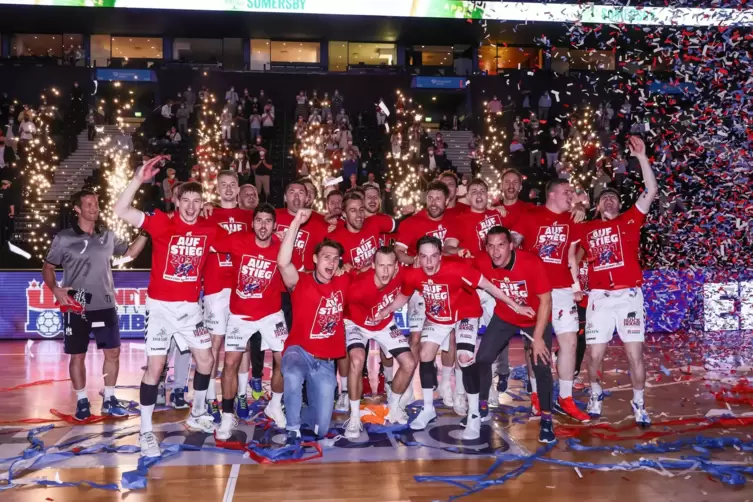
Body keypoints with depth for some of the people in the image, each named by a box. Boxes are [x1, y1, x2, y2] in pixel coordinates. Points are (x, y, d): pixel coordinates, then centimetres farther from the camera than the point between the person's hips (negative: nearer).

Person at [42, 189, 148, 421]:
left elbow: (131, 252, 16)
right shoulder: (64, 238, -4)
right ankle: (82, 402, 21)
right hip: (76, 307, -3)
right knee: (77, 356, 6)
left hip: (105, 306, 3)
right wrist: (55, 289, -15)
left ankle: (109, 400, 19)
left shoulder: (108, 236, 6)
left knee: (113, 352, 6)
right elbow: (47, 267, 2)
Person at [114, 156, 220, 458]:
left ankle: (198, 415, 32)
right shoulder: (162, 222, -12)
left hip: (190, 306, 4)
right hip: (161, 305, -4)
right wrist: (138, 179, -31)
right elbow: (120, 212, -23)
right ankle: (146, 432, 8)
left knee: (205, 359, 10)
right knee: (155, 366, -4)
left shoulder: (209, 230, 0)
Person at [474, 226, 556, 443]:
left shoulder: (531, 263, -31)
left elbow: (545, 300, -23)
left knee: (541, 367, -10)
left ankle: (546, 419, 8)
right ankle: (482, 408, 16)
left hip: (536, 319, -3)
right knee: (483, 358, -4)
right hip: (504, 318, 3)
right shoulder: (482, 262, -24)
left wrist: (538, 336, -23)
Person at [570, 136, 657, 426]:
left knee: (635, 353, -2)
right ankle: (595, 395, 28)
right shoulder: (585, 229, 10)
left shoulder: (629, 221, 7)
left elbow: (651, 191, -2)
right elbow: (571, 254, 20)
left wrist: (641, 156, -7)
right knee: (595, 355, 4)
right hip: (599, 297, 1)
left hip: (628, 295, -1)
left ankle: (639, 405, 14)